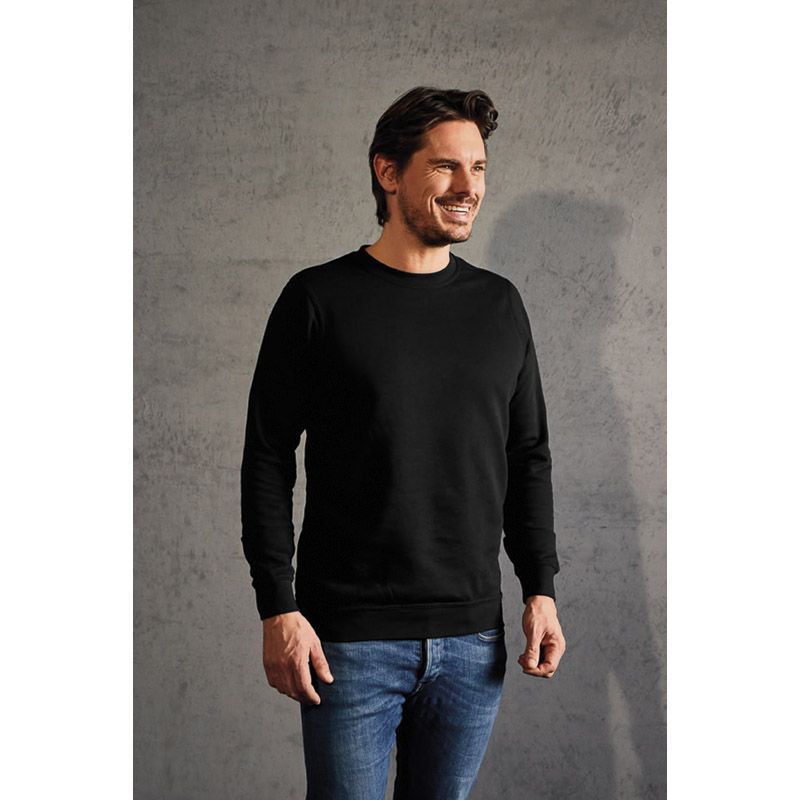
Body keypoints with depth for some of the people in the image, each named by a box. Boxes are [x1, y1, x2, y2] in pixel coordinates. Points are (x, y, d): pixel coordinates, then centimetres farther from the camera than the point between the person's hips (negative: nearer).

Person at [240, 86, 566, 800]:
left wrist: (541, 587, 6)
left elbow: (528, 458, 13)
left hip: (473, 638, 4)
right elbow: (268, 459, -3)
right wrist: (278, 608, -9)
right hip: (349, 640, -3)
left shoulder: (500, 305, 8)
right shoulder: (319, 299, -3)